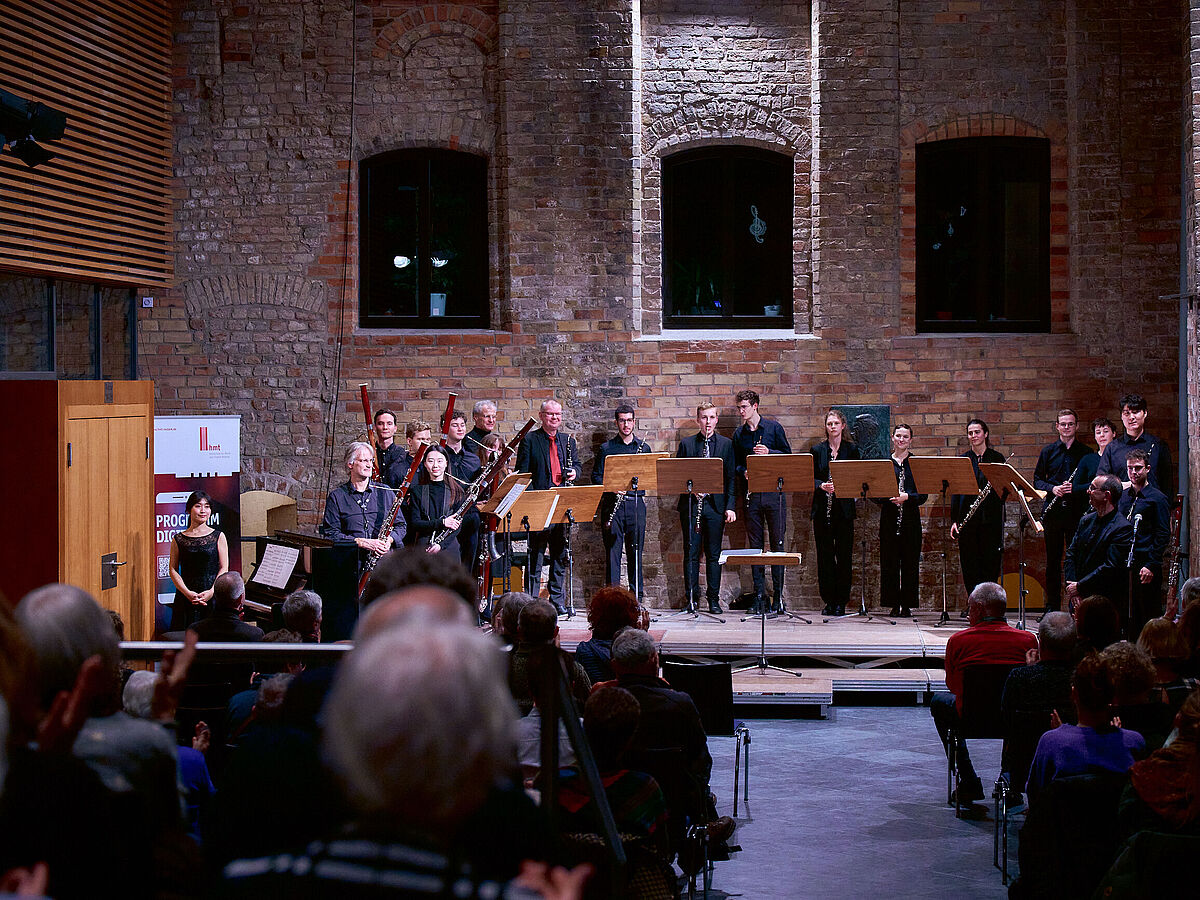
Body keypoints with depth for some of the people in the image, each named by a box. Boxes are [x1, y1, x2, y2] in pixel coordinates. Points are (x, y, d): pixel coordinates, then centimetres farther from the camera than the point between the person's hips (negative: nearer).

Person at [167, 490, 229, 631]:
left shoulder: (218, 536, 5)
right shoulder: (178, 539, 6)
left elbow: (224, 569, 2)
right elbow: (173, 570, 4)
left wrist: (211, 592, -12)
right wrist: (187, 593, -10)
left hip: (213, 598, 0)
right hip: (186, 597, 0)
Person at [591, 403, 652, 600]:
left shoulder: (643, 448, 12)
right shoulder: (606, 448, 7)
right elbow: (596, 476, 4)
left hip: (636, 504, 1)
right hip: (613, 503, -1)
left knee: (635, 552, 4)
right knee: (612, 552, -3)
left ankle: (636, 596, 11)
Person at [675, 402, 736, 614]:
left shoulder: (726, 444, 7)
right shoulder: (686, 444, 7)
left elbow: (731, 477, 5)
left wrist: (730, 506, -3)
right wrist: (691, 489, -11)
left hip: (716, 505, 0)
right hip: (691, 504, 0)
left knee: (714, 554, 3)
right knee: (691, 553, 2)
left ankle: (714, 600, 8)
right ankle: (692, 598, 8)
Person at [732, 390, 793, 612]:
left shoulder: (773, 427, 2)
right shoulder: (739, 434, 11)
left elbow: (788, 455, 3)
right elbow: (736, 463, 15)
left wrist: (769, 452, -14)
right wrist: (743, 472, -7)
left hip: (774, 492, -3)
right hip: (752, 492, 3)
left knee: (777, 542, -1)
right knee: (755, 544, 3)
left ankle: (778, 594, 4)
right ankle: (759, 594, 9)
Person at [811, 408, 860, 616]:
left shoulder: (852, 449, 6)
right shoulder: (817, 450, 9)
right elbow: (811, 478, 6)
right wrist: (822, 486, -15)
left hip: (844, 508, -1)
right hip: (822, 509, 1)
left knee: (844, 555, -2)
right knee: (824, 555, 2)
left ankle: (841, 602, 3)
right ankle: (829, 601, 9)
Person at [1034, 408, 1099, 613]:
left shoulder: (1087, 453, 6)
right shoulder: (1048, 451, 12)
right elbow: (1037, 480, 10)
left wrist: (1075, 488, -15)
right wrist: (1052, 488, -9)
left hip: (1077, 511, -2)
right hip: (1053, 511, 2)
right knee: (1052, 560, 5)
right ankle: (1052, 607, 11)